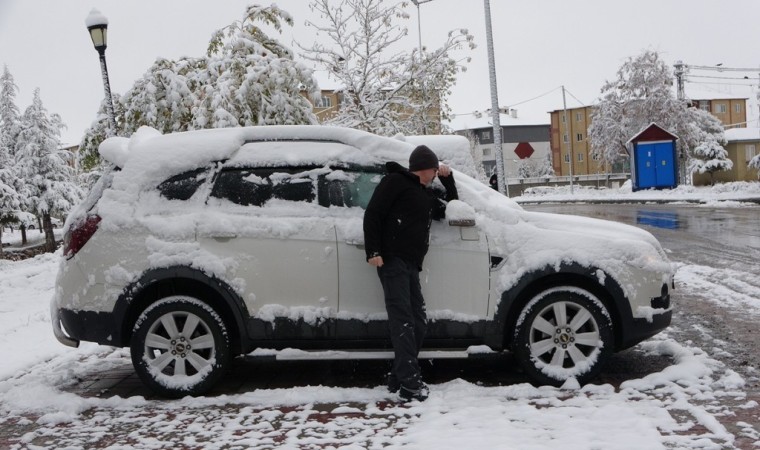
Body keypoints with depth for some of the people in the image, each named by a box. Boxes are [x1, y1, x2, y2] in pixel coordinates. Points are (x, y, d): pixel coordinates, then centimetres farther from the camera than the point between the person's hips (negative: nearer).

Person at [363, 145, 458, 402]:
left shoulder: (426, 195, 27)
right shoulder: (395, 182, 1)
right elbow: (372, 214, -7)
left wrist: (448, 179, 26)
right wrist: (373, 251, -17)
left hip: (411, 264, 9)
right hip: (392, 261, -9)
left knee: (418, 322, 7)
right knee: (403, 320, -15)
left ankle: (399, 378, 14)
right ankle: (410, 381, -18)